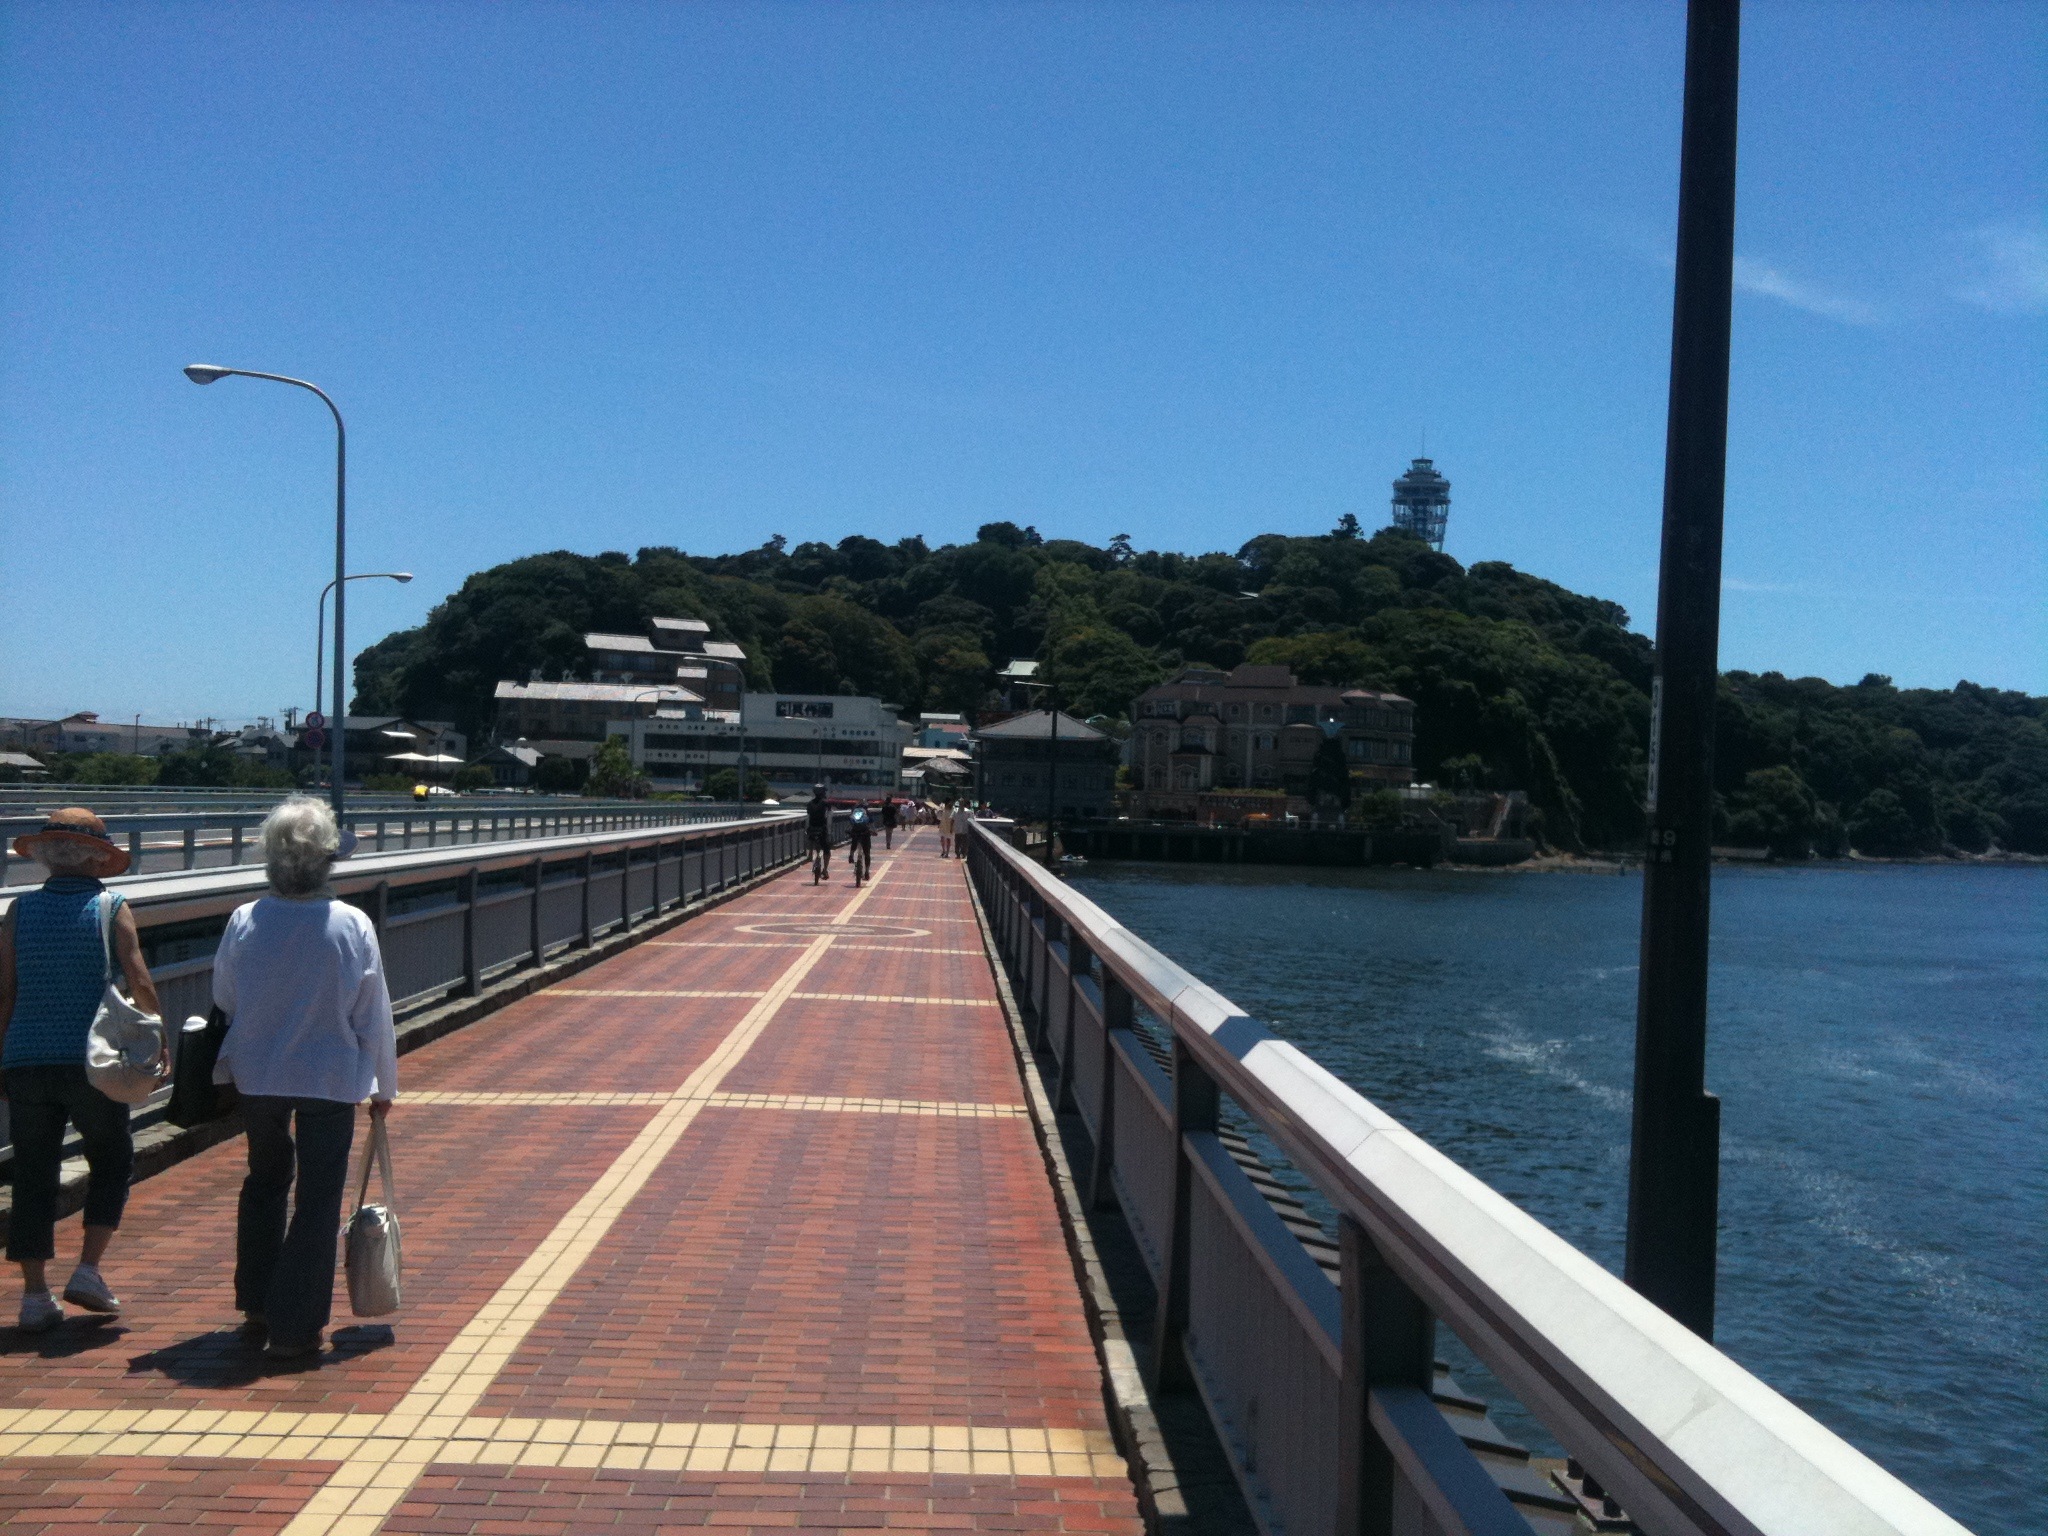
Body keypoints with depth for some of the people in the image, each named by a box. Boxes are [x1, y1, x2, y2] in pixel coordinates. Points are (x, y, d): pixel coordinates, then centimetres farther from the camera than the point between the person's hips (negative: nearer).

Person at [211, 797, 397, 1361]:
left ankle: (257, 1309, 29)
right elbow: (374, 1017, -7)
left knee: (265, 1182, 22)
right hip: (331, 1077, -3)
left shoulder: (244, 922, -10)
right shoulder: (353, 925, -15)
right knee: (318, 1199, 6)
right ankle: (295, 1326, 8)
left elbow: (223, 998, 5)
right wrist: (384, 1086, 6)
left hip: (257, 1075, 3)